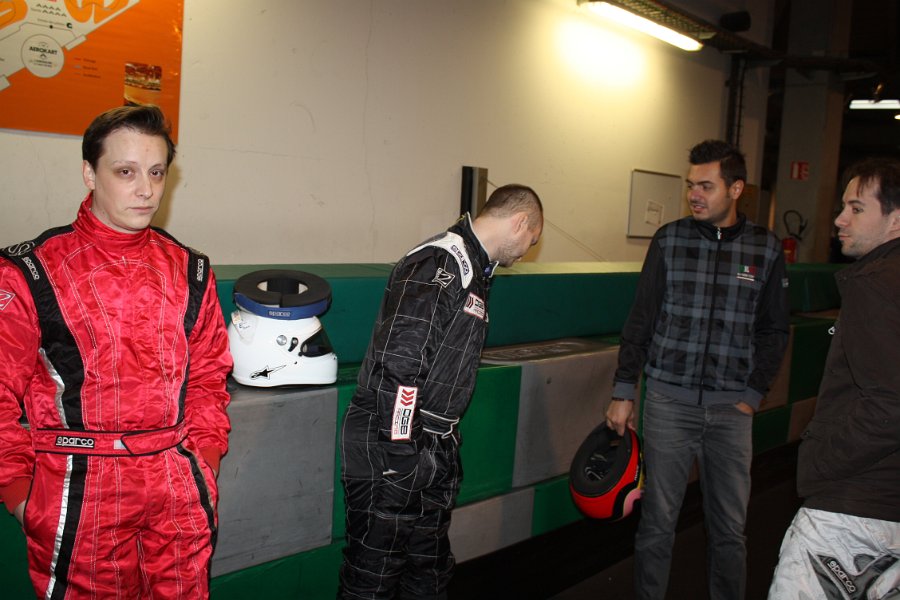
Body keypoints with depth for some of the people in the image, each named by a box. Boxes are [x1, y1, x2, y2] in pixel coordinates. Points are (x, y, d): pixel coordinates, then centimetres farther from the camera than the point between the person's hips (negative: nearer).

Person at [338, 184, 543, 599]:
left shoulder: (472, 269, 15)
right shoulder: (438, 264, -18)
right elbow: (398, 366, -26)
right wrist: (400, 453, -21)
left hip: (434, 452, 10)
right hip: (390, 454, -10)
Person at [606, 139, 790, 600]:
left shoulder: (766, 249, 2)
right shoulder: (670, 240, 1)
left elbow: (774, 331, 9)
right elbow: (640, 320, 3)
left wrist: (753, 395, 1)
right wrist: (623, 393, 1)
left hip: (731, 406, 1)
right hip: (668, 400, -1)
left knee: (729, 527, 9)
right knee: (657, 521, 5)